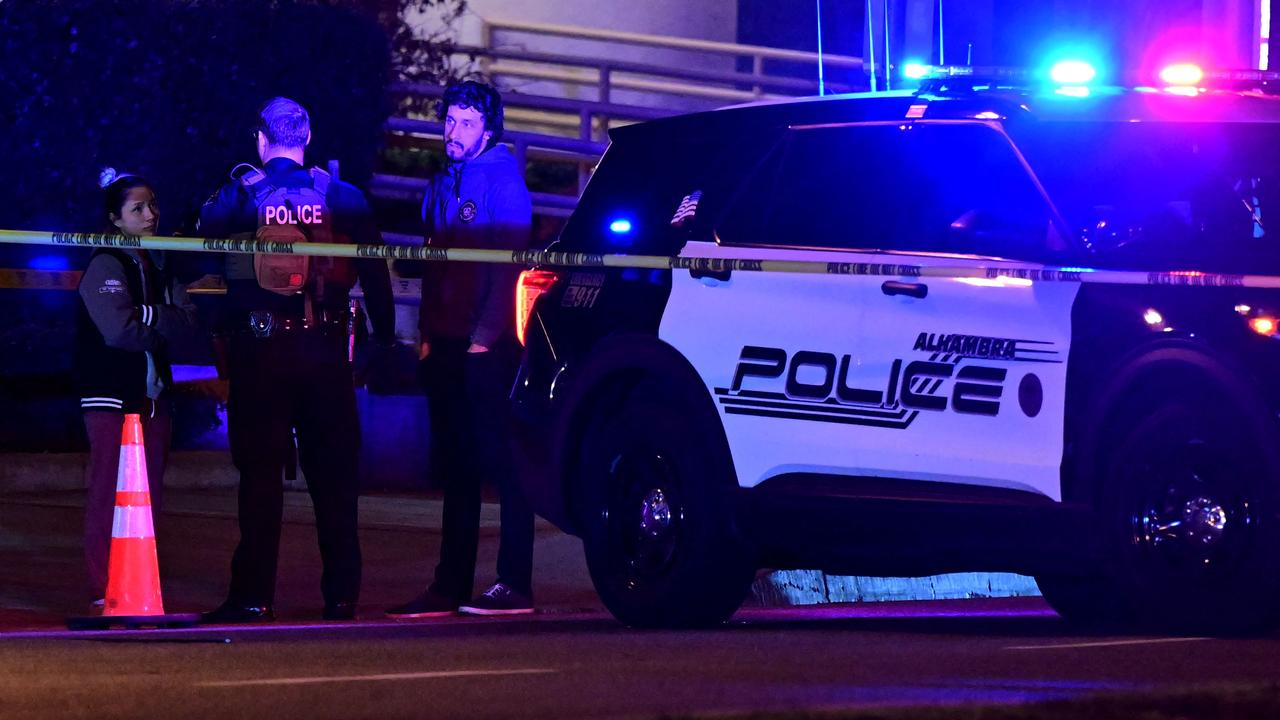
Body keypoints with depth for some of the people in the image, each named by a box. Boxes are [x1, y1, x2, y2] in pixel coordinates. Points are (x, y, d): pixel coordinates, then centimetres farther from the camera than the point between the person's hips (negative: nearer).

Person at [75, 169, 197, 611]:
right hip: (113, 394, -7)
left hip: (153, 394, 7)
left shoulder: (158, 268, 17)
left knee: (149, 497, 6)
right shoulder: (105, 266, -6)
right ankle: (105, 590, -9)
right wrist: (161, 330, -2)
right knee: (109, 494, -10)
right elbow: (119, 329, -18)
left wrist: (148, 314, -12)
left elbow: (187, 319, 3)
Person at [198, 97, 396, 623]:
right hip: (325, 352, 2)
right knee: (332, 471, 6)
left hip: (258, 348, -2)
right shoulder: (342, 197, 2)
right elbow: (375, 274, 3)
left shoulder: (239, 195, -2)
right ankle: (341, 593, 6)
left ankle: (255, 594, -2)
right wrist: (384, 340, 8)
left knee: (260, 471, 1)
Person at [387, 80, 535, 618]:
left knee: (501, 462, -7)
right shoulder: (442, 186, 18)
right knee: (457, 466, 9)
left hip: (489, 347, -8)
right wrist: (428, 335, 12)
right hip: (449, 346, 8)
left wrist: (486, 334, -16)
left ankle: (515, 587, -7)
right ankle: (450, 587, 12)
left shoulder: (500, 177, -6)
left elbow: (510, 263, -12)